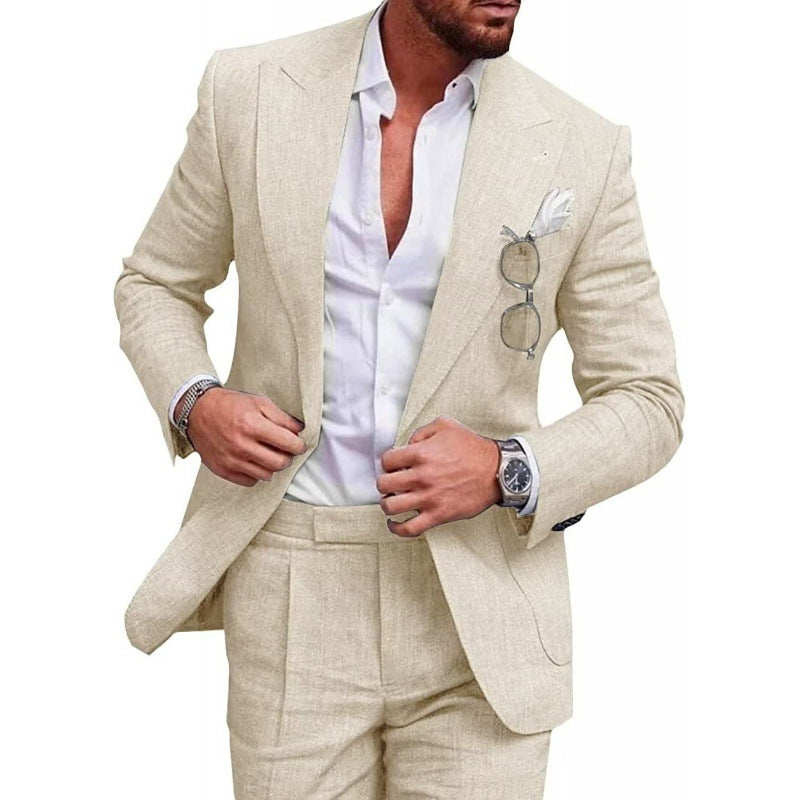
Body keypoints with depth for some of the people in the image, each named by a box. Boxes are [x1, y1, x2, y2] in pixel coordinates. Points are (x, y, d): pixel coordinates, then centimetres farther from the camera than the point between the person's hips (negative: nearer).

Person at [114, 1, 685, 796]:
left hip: (479, 612, 0)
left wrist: (507, 471, -15)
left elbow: (647, 402, 2)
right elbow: (155, 283, 13)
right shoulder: (249, 90, -1)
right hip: (290, 593, 1)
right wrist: (193, 402, -7)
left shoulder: (581, 149, -5)